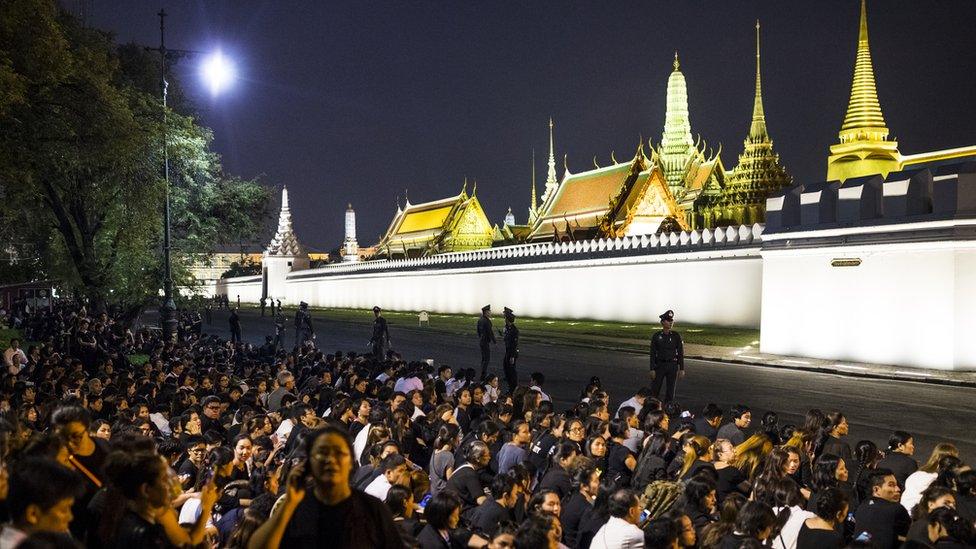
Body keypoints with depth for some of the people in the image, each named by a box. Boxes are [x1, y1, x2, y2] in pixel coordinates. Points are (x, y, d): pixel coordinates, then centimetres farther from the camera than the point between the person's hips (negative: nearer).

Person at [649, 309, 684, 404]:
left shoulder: (676, 336, 1)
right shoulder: (656, 336, -1)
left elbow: (680, 353, 3)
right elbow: (652, 353, -1)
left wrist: (682, 369, -2)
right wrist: (652, 369, -7)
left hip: (672, 366, 1)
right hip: (659, 365, -1)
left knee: (670, 392, 4)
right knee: (654, 391, 2)